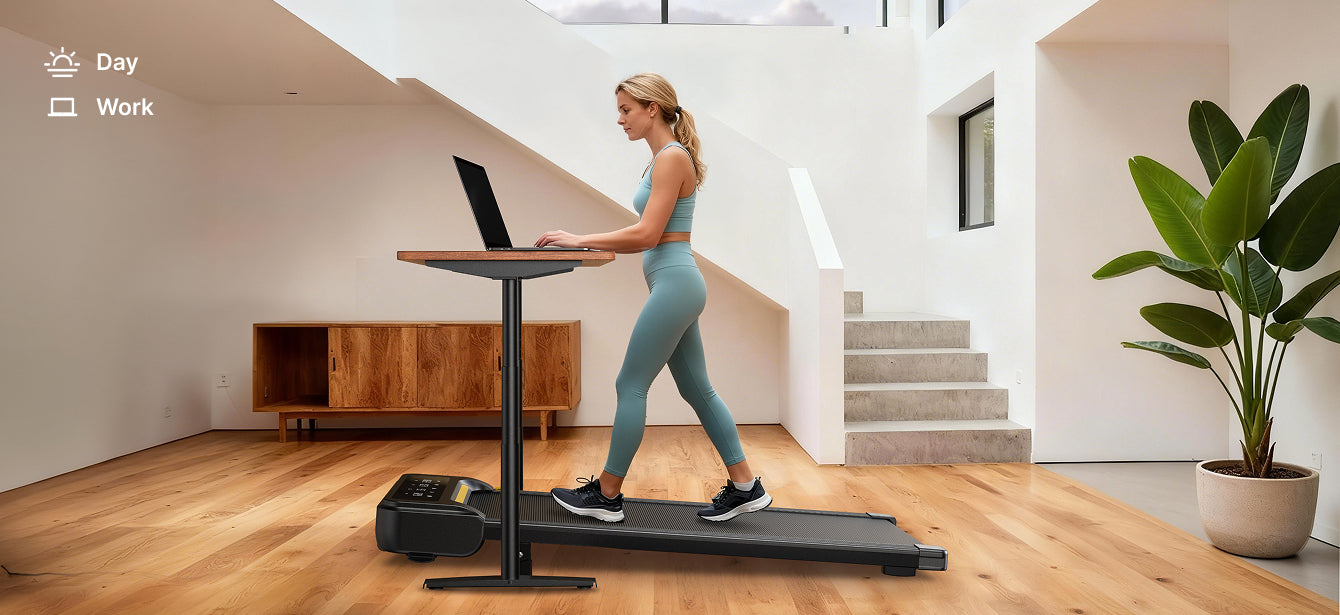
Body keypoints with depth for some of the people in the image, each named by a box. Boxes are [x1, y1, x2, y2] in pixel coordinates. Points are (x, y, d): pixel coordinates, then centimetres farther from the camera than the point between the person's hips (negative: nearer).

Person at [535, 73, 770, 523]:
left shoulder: (672, 156, -12)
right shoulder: (664, 157, 18)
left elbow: (646, 235, -19)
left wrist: (580, 239, -14)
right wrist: (590, 245, 10)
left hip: (674, 284, -10)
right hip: (676, 283, 10)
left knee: (631, 385, -2)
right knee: (697, 389, 13)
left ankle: (606, 496, 10)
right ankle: (745, 487, 20)